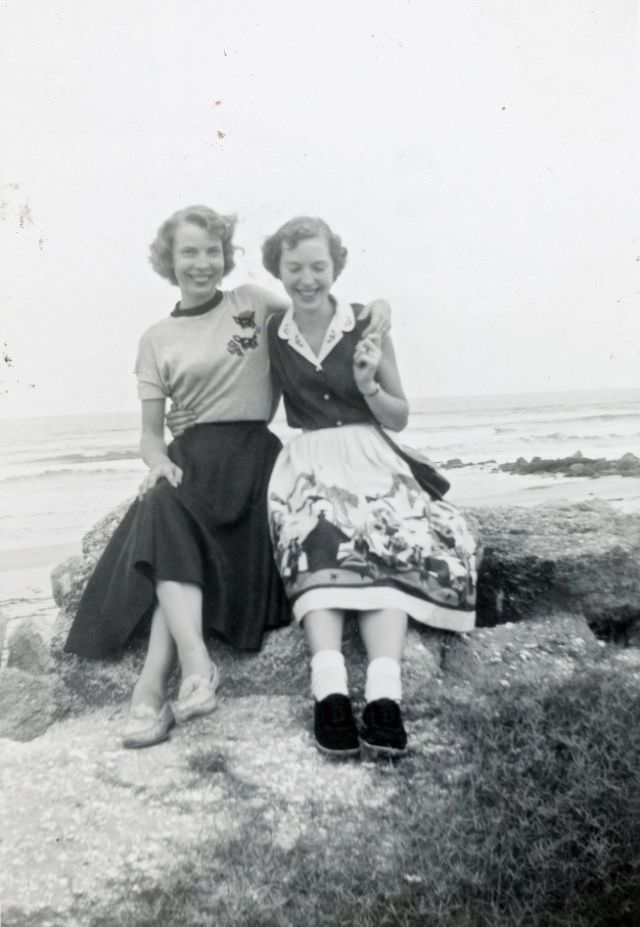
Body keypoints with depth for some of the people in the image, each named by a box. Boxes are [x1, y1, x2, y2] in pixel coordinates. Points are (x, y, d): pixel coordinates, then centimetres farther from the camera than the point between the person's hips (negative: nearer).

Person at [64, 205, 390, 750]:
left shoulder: (251, 301, 14)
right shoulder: (156, 339, 16)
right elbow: (151, 428, 12)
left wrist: (373, 310, -8)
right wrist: (158, 459, -11)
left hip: (251, 451, -1)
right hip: (192, 454, 2)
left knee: (193, 539, -27)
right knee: (166, 514, -31)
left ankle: (153, 684, -27)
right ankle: (196, 664, -38)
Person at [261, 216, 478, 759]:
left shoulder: (367, 327, 4)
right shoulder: (271, 334, 9)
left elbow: (399, 418, 7)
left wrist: (369, 387, -12)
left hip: (368, 456, 0)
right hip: (306, 460, 1)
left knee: (387, 546, -32)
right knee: (316, 544, -33)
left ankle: (384, 695, -43)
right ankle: (330, 690, -45)